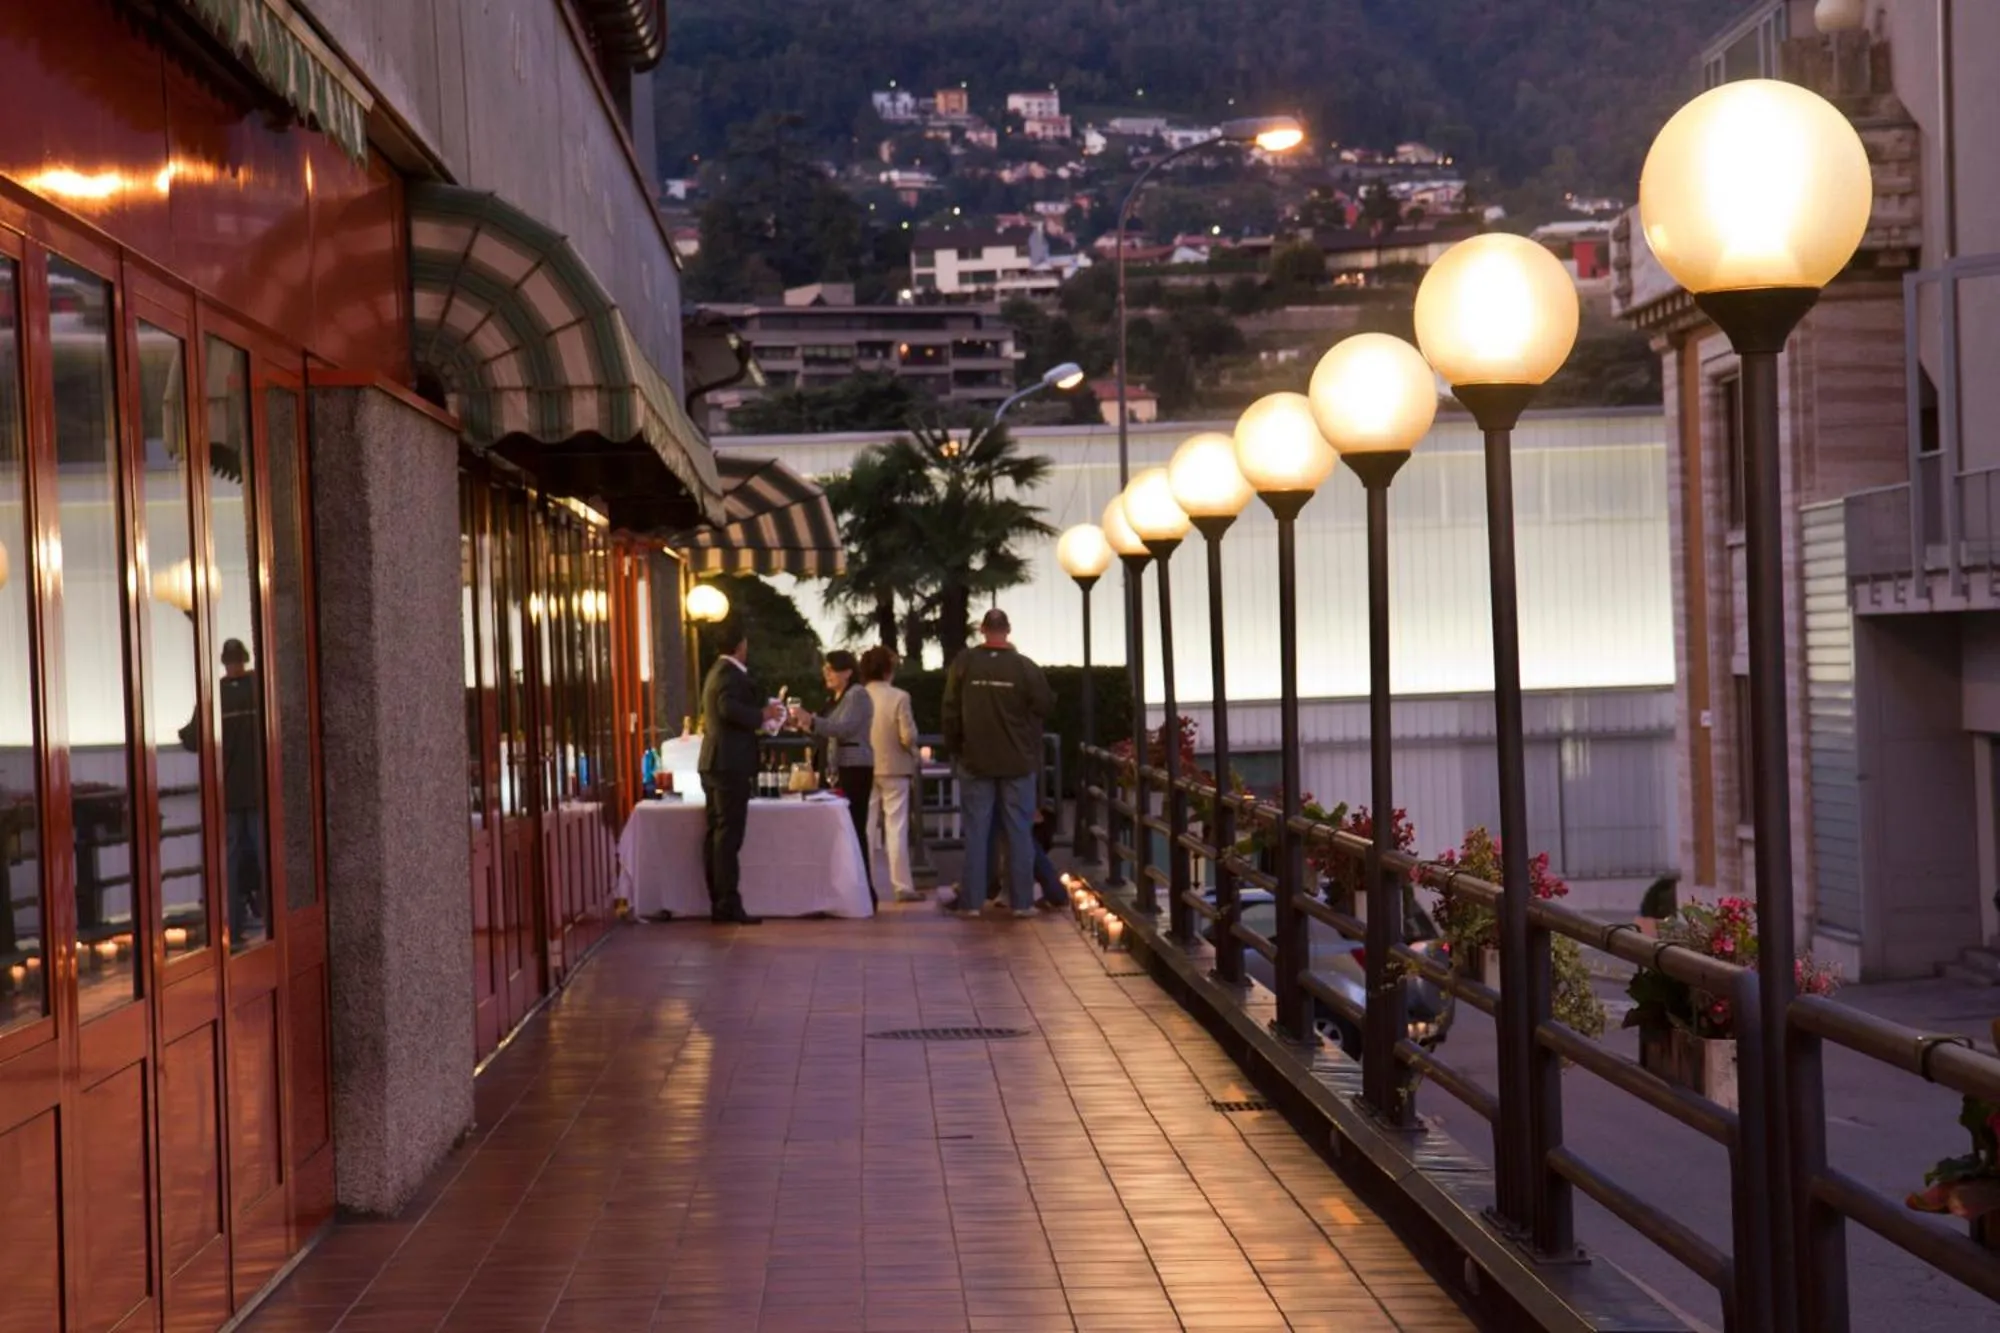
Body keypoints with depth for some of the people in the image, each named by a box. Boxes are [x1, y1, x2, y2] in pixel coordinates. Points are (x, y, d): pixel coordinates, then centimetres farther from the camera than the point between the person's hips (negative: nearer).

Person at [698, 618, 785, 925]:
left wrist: (759, 715, 18)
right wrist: (761, 716, -17)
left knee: (717, 835, 10)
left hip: (715, 764, 10)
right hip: (730, 764, -10)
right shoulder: (731, 674, -13)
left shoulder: (718, 671, 18)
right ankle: (728, 905, -10)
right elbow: (729, 707, -29)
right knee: (728, 837, -10)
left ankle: (718, 904, 12)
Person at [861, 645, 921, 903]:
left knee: (866, 830, 11)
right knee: (896, 829, 1)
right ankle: (902, 886, 0)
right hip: (895, 770, -3)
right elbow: (908, 737, -14)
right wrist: (912, 754, 6)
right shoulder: (899, 697, -13)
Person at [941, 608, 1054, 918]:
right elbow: (1046, 706, -3)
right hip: (1018, 762, -1)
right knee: (1018, 831, 5)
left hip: (975, 761, 1)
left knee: (976, 831, 5)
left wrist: (955, 747, 12)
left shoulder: (963, 663, -5)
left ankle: (970, 901, 3)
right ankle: (1021, 901, 4)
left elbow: (951, 711, 0)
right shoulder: (1024, 666, -10)